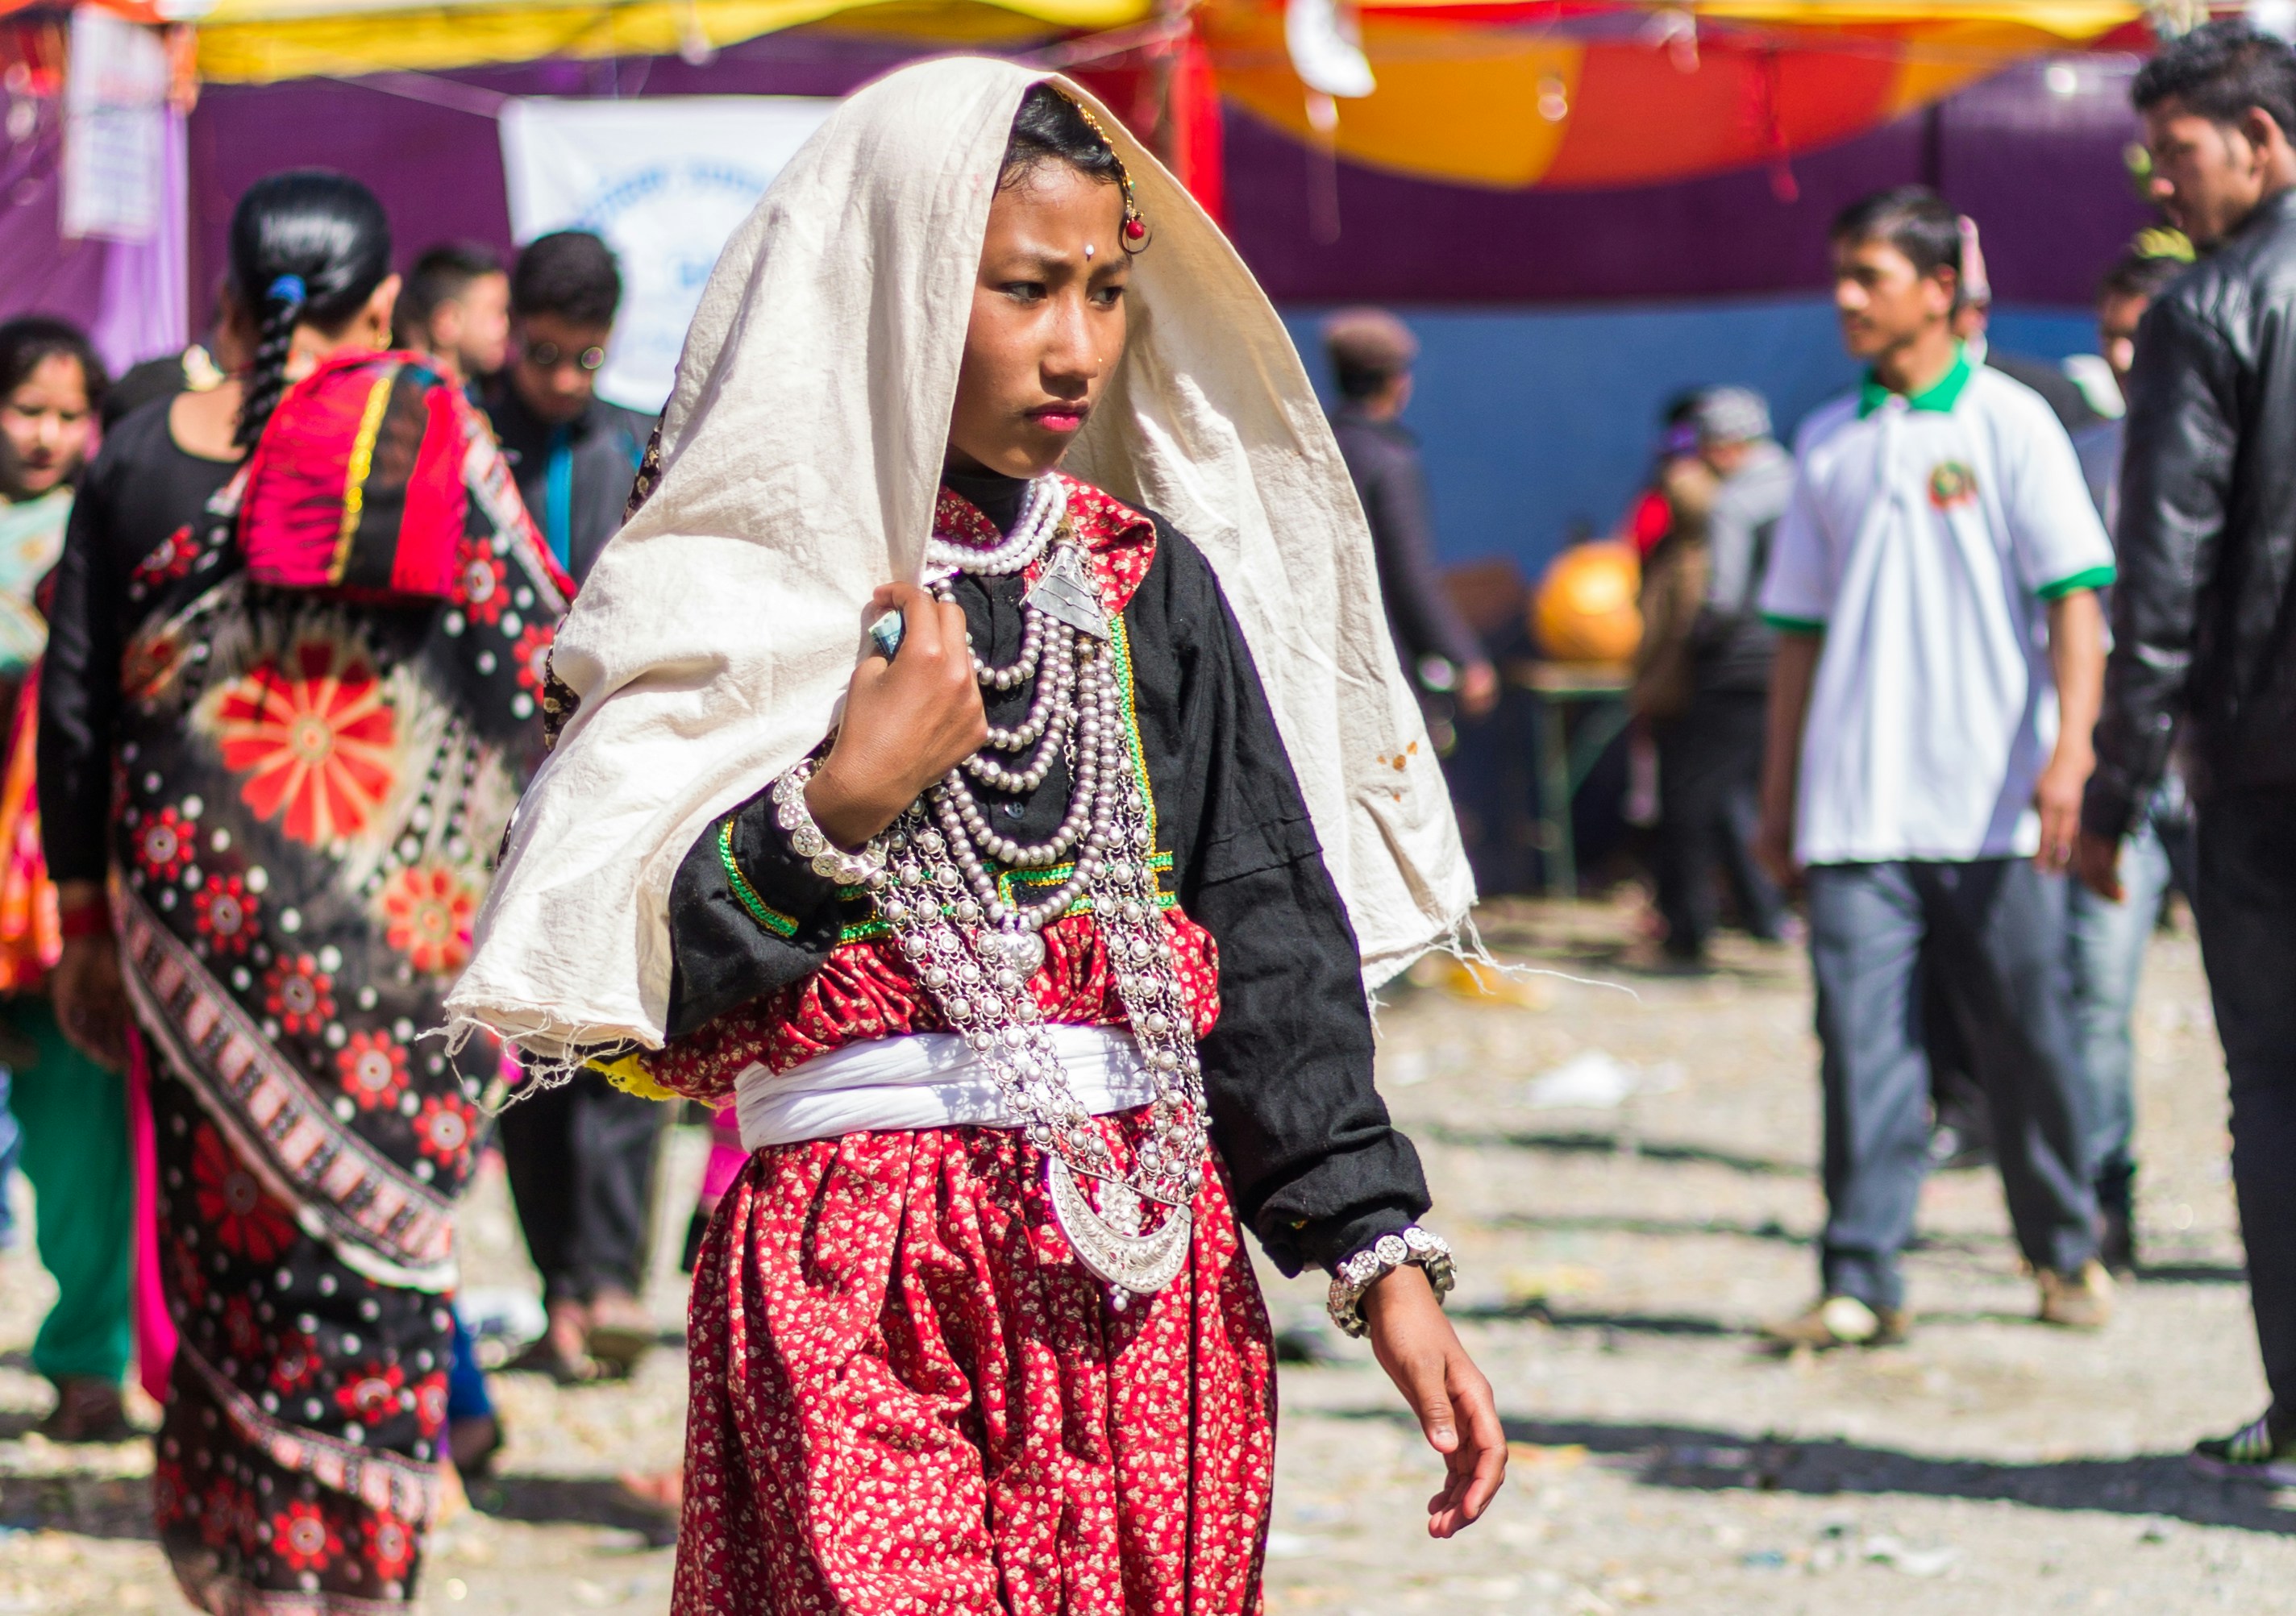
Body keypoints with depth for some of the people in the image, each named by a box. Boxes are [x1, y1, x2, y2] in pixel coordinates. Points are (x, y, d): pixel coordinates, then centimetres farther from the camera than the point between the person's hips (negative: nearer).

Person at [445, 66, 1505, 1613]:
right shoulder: (737, 587, 0)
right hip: (853, 1290, -4)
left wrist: (1381, 1253, 1)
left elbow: (1273, 937, 8)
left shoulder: (1151, 583, 11)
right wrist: (849, 801, -13)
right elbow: (599, 984, -7)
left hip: (1151, 1266, 4)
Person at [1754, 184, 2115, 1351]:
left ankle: (2066, 1252, 21)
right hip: (1856, 810, 3)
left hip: (1993, 810, -3)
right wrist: (1778, 794, 14)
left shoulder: (2009, 423, 1)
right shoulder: (1828, 443, 13)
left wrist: (2068, 752, -16)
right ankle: (1860, 1280, -5)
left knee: (2027, 1041, 4)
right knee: (1862, 1045, -5)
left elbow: (2074, 595, -4)